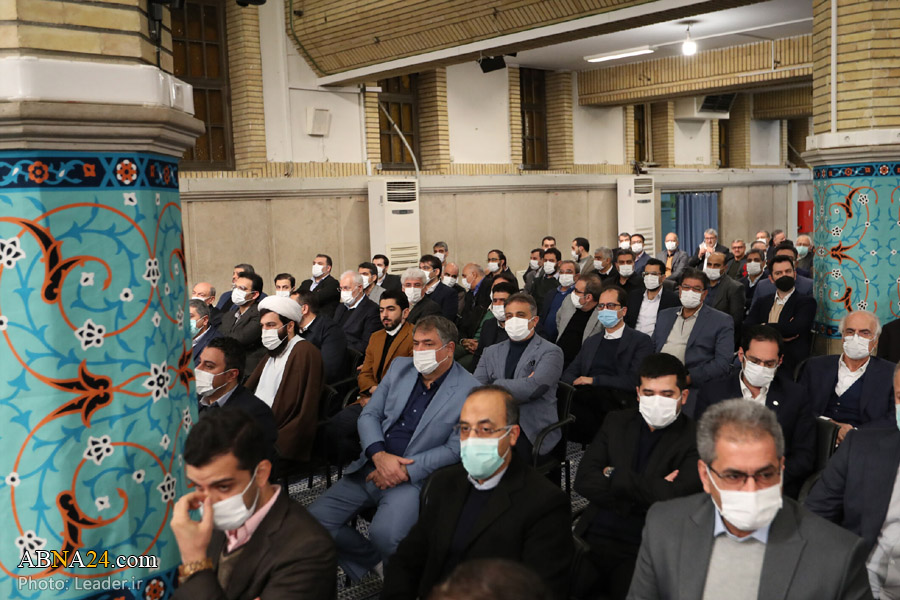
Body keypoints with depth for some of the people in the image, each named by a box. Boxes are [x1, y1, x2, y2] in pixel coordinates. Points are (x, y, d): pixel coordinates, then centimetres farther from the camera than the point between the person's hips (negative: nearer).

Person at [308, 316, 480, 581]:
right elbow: (369, 415, 8)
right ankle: (372, 561, 14)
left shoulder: (470, 391, -8)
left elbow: (454, 449, -9)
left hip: (415, 477, -6)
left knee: (384, 534, -32)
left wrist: (404, 471, -16)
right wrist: (379, 455, -12)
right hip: (371, 467, 6)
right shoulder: (400, 367, 9)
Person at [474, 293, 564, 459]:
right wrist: (517, 388, -7)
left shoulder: (551, 352, 4)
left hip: (529, 432, -3)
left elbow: (533, 387, -14)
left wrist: (495, 385, -2)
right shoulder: (491, 352, 20)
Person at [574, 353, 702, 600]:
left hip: (643, 550, -3)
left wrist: (615, 476, -5)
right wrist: (649, 491, -8)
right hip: (594, 538, 3)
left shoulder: (696, 440, -2)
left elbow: (674, 497, -16)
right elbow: (584, 480, 2)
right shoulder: (617, 422, 12)